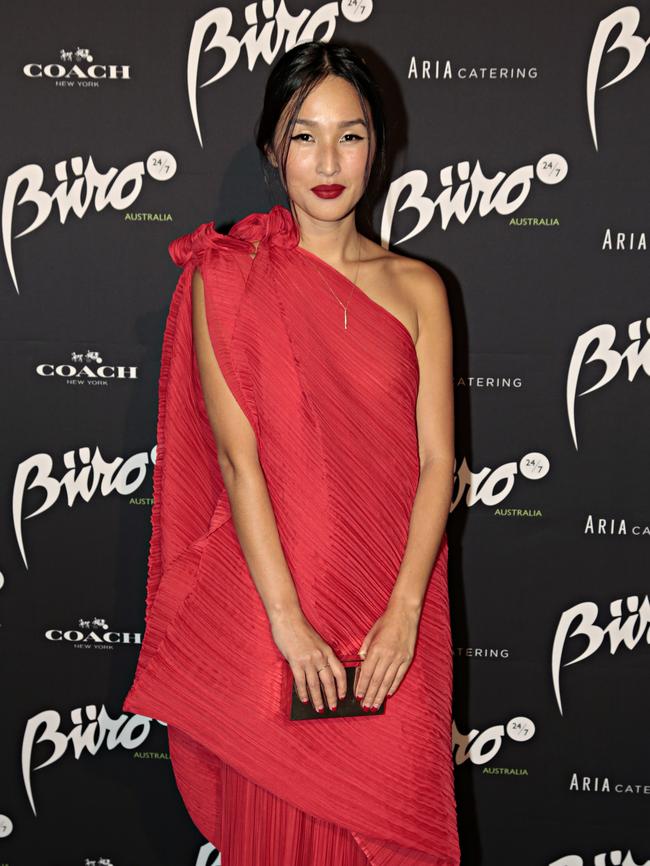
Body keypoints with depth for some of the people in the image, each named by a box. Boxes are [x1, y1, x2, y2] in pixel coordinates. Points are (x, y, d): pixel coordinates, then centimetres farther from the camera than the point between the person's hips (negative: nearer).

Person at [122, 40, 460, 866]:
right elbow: (237, 457, -10)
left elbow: (436, 461, -1)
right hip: (267, 591, -2)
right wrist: (291, 623, -15)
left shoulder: (416, 288, 4)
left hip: (392, 601, 2)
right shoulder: (227, 278, -4)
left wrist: (402, 614, -11)